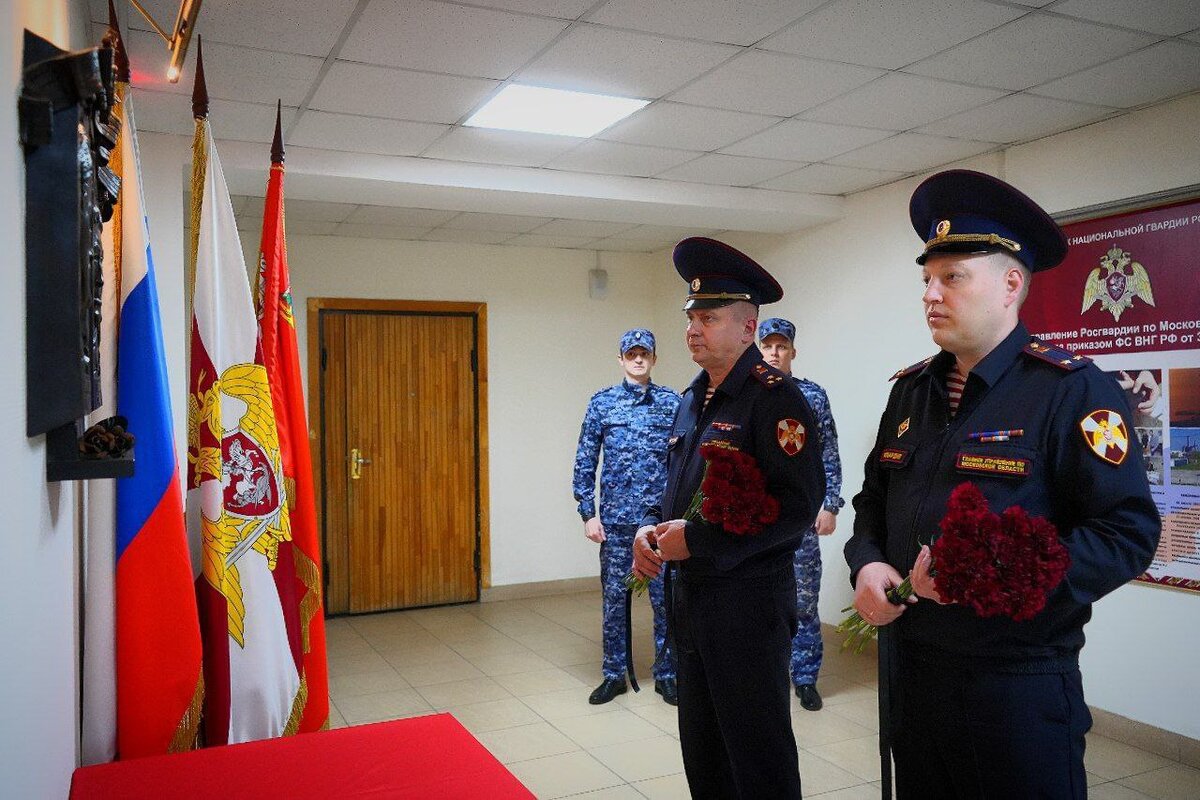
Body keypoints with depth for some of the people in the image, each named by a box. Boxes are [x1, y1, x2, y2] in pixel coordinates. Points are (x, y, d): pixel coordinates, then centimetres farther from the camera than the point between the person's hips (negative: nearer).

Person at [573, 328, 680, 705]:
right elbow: (585, 462, 3)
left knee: (665, 599, 6)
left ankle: (666, 675, 21)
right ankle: (614, 674, 22)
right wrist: (588, 514, -2)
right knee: (614, 598, 8)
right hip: (615, 518, 0)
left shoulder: (672, 402, 3)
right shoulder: (602, 402, 3)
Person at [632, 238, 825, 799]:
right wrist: (650, 529, -1)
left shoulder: (774, 398, -15)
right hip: (689, 594, 9)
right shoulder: (692, 400, 11)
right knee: (702, 751, 21)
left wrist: (697, 540, -22)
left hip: (748, 600, -8)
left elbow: (799, 505, -24)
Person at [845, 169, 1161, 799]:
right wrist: (866, 564, -5)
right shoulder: (911, 391, 8)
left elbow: (1129, 533, -17)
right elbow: (874, 499, 16)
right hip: (906, 673, 6)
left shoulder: (1072, 390, -12)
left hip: (1017, 686, -6)